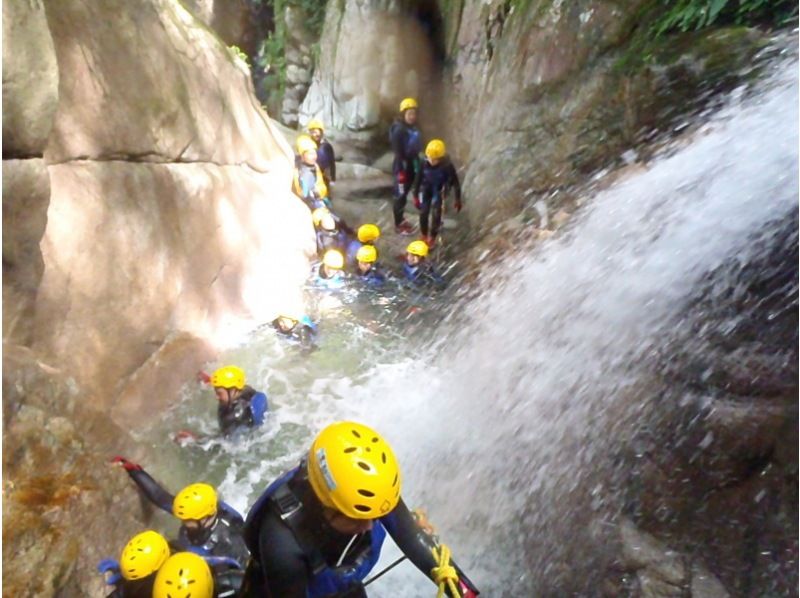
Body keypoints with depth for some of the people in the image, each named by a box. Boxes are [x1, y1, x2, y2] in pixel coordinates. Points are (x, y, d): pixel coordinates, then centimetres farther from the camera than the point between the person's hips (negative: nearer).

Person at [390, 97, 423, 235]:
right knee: (400, 195, 5)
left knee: (404, 194, 21)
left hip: (412, 165, 8)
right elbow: (398, 152, -21)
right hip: (402, 167, -8)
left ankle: (401, 218, 37)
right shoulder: (399, 130, -22)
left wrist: (418, 164, 18)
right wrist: (400, 171, -21)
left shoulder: (413, 127, 4)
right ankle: (398, 225, 18)